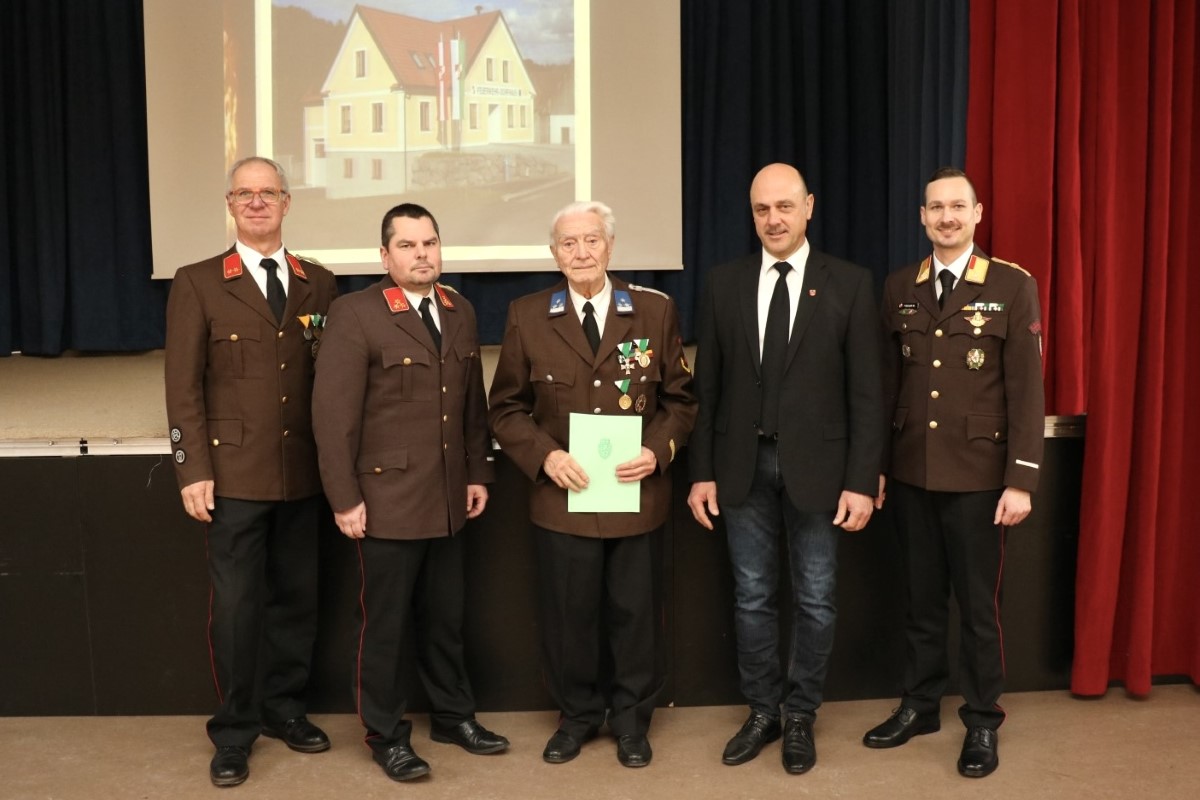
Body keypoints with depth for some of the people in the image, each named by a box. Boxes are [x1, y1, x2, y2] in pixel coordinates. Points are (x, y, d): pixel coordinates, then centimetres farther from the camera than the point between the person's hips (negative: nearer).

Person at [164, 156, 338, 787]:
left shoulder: (318, 283, 7)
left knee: (296, 596, 13)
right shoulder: (197, 284, -1)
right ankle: (234, 731, 22)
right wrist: (193, 470, -9)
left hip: (303, 474, 3)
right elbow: (183, 385, -3)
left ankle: (284, 707, 33)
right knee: (235, 605, 4)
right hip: (235, 474, -3)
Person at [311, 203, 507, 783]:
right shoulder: (355, 315, -12)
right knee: (384, 625, 10)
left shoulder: (460, 312, 7)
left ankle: (453, 715, 37)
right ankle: (386, 735, 27)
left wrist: (477, 473, 11)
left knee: (445, 618, 19)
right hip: (387, 502, -5)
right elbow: (332, 414, -14)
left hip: (449, 501, 6)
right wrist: (345, 499, -14)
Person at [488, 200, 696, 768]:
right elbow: (507, 407, 3)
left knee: (633, 612, 12)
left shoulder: (655, 310, 1)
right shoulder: (526, 316, 0)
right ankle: (577, 715, 33)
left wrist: (658, 450, -12)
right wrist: (545, 456, -13)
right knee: (567, 613, 10)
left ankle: (632, 720, 32)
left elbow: (679, 398, 6)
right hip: (562, 494, 0)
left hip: (636, 493, 0)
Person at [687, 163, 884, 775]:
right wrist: (702, 472, 1)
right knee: (752, 598, 12)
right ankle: (762, 711, 30)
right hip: (743, 464, 2)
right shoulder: (723, 284, 3)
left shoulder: (849, 284, -3)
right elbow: (706, 387, 4)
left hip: (816, 465, -1)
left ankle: (800, 716, 28)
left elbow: (865, 392, -4)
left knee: (814, 599, 10)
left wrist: (861, 481, -9)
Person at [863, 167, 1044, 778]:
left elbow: (1026, 390, -7)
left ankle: (982, 723, 24)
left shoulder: (1013, 286, -4)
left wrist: (1021, 480, -11)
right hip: (910, 474, 3)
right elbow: (887, 383, 7)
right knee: (922, 598, 14)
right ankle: (920, 705, 30)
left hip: (978, 476, -3)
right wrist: (874, 465, 6)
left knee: (978, 604, 7)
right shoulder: (899, 288, 6)